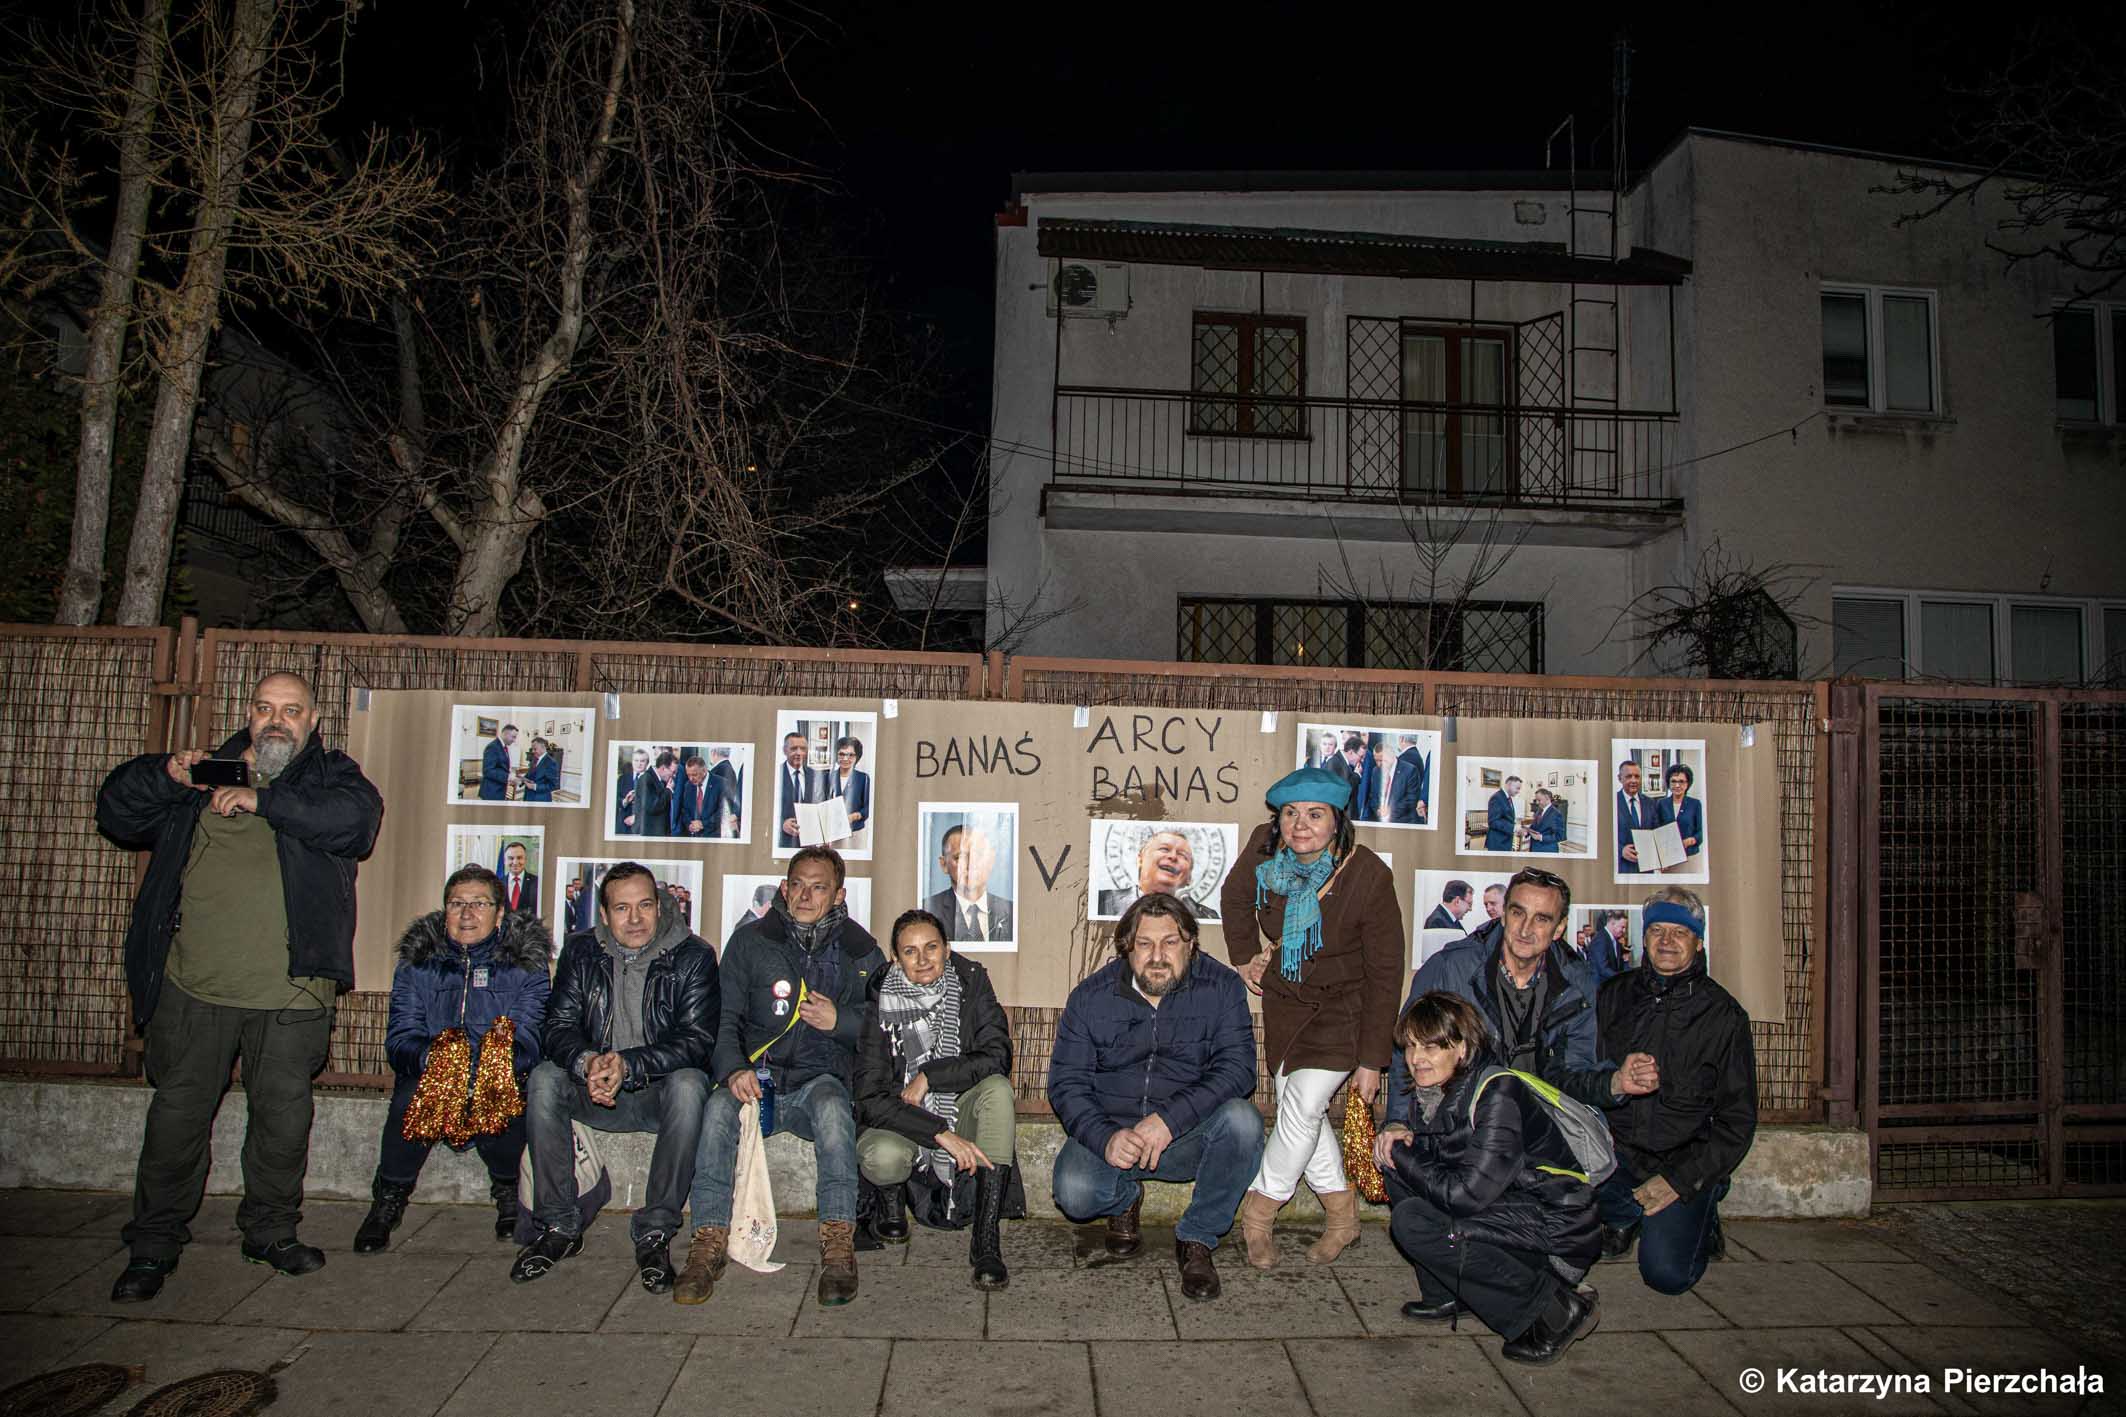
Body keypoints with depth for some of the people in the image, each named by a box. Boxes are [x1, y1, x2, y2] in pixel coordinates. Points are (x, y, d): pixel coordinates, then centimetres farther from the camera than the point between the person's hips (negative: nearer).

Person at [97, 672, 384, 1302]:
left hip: (288, 992, -1)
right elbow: (116, 813, 14)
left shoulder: (330, 774, 7)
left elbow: (356, 817, -15)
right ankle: (153, 1244, 23)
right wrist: (165, 775, -5)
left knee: (284, 1115, 8)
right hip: (193, 988, 1)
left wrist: (265, 800, -18)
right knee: (178, 1113, 8)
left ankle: (271, 1231, 25)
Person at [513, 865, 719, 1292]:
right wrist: (587, 1063, -29)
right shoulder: (581, 952, 3)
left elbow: (698, 1039, -16)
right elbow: (558, 1026, -6)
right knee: (543, 1079, -24)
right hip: (597, 1095, 3)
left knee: (689, 1085, -35)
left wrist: (628, 1064, -31)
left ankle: (655, 1232, -22)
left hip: (661, 1093, -3)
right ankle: (559, 1226, -13)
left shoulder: (693, 957, -7)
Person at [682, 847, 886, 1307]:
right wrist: (733, 1069, -17)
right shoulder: (751, 940, 8)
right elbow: (725, 1018, 2)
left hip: (822, 1080, -1)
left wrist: (839, 1021, -10)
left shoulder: (860, 951, 9)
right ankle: (709, 1244, -26)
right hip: (756, 1078, 1)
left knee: (832, 1105, -35)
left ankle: (838, 1247, -34)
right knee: (719, 1108, -32)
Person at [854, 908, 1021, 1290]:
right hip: (903, 1125, -2)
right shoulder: (880, 1003, -12)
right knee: (880, 1157, -35)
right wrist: (941, 1134, -28)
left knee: (997, 1089, -29)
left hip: (962, 1114, 2)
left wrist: (928, 1076, -20)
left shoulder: (970, 984, -7)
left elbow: (997, 1056, -17)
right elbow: (869, 1099, -18)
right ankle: (891, 1201, 7)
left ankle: (986, 1240, -26)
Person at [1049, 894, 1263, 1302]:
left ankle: (1197, 1239, -8)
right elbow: (1066, 1082, -4)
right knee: (1075, 1193, -28)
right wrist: (1106, 1138, -24)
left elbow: (1237, 1067, -16)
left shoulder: (1222, 988, -5)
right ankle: (1126, 1199, 12)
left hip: (1190, 1137, 0)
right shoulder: (1091, 997, -2)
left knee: (1242, 1119, -31)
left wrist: (1169, 1119, -29)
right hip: (1109, 1133, 1)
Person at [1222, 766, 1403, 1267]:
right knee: (1299, 1109, 4)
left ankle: (1258, 1213, 4)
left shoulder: (1369, 876, -25)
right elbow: (1237, 897, 10)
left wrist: (1372, 1059, -15)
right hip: (1286, 1002, 4)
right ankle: (1342, 1216, 23)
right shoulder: (1263, 848, -15)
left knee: (1303, 1103, -16)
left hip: (1345, 1006, -4)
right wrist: (1244, 957, 10)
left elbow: (1385, 973, -16)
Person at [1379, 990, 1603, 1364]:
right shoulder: (1430, 1093, 3)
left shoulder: (1497, 1093, -22)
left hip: (1556, 1227, -9)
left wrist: (1402, 1155, -14)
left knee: (1412, 1222, -23)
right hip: (1508, 1212, 9)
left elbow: (1469, 1194, -27)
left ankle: (1556, 1308, -12)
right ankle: (1449, 1296, 9)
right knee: (1398, 1169, 1)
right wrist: (1403, 1141, -9)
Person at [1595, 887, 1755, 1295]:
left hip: (1685, 1160, -2)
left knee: (1667, 1273, -21)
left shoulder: (1724, 1015, -1)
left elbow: (1738, 1120, -2)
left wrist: (1680, 1180, -12)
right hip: (1615, 1150, 2)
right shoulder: (1614, 996, 5)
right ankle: (1626, 1214, 5)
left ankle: (1699, 1218, 14)